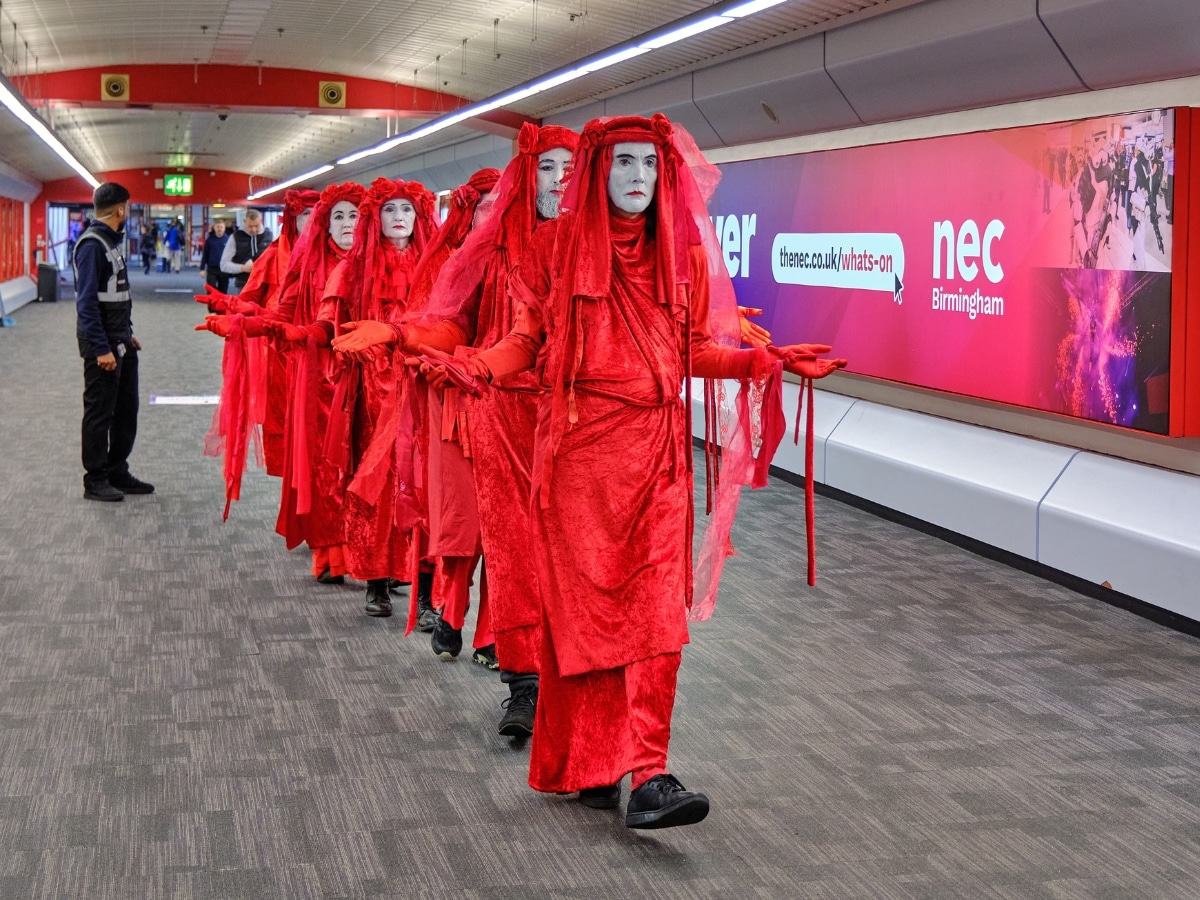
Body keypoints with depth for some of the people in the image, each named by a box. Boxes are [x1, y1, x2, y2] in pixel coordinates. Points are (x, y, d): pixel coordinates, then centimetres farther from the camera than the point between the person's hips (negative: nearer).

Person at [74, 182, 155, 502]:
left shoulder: (111, 240, 12)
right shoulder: (92, 244, -17)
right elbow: (87, 301, -21)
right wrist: (101, 349, -23)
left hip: (121, 342, 9)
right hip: (102, 345, -9)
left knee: (126, 408, 13)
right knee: (100, 412, 0)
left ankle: (117, 472, 23)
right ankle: (95, 481, 8)